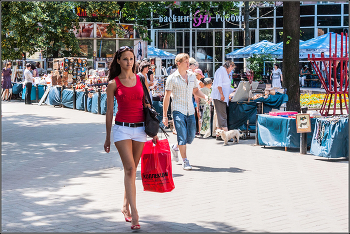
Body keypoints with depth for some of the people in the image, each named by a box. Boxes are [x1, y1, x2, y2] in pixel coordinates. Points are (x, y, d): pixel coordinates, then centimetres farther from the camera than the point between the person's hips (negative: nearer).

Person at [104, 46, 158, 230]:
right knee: (129, 168, -14)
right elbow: (109, 111, 4)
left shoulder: (141, 79, 7)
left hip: (140, 128, 3)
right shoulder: (113, 84, -1)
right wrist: (107, 137, 6)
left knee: (132, 170, 10)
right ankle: (134, 214, -17)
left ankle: (125, 206, 25)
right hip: (122, 128, -3)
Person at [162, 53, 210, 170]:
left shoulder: (192, 76, 10)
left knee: (191, 136, 7)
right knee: (182, 136, -11)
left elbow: (195, 91, 22)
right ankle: (185, 161, -3)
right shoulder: (172, 78, -4)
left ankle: (175, 149, 34)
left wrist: (204, 96, -1)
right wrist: (164, 116, -4)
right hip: (178, 110, -5)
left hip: (190, 110, 5)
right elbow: (166, 97, -2)